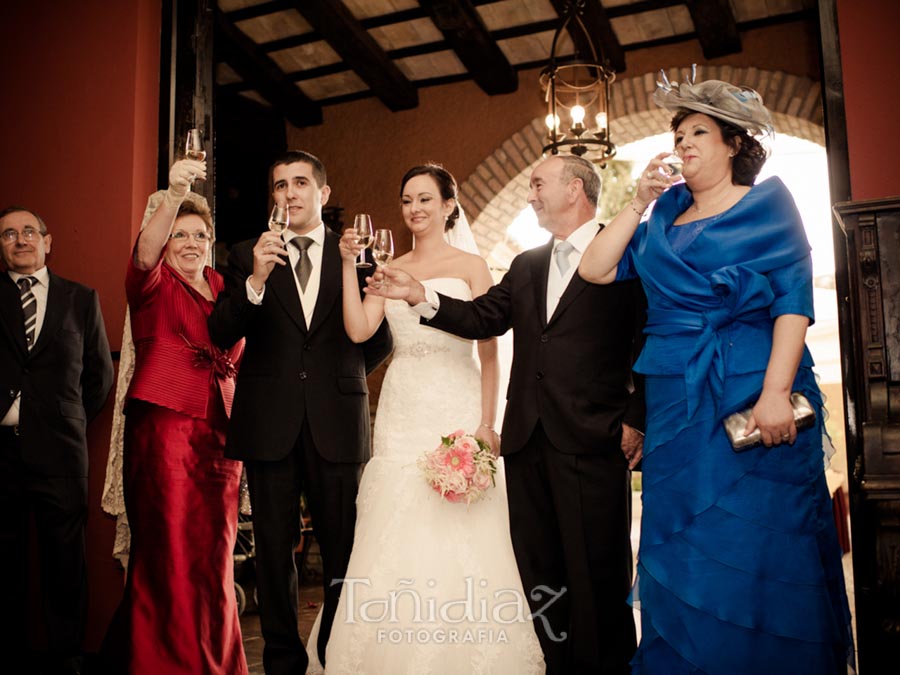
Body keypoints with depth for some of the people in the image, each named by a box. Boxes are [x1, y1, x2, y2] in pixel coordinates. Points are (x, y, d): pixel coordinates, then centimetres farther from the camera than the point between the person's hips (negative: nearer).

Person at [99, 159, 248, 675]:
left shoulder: (224, 290, 16)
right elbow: (146, 251, -21)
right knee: (169, 555, -4)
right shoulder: (153, 284, 3)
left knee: (213, 555, 8)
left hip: (219, 437, 4)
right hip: (164, 430, -4)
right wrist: (173, 195, -37)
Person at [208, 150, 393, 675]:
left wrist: (340, 377, 11)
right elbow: (221, 334, -5)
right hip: (269, 424, 1)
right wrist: (255, 281, -18)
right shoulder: (249, 255, 7)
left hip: (336, 425, 0)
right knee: (275, 549, 9)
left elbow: (381, 342, 10)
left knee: (343, 549, 5)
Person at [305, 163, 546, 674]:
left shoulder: (471, 265, 4)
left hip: (457, 409, -3)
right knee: (398, 541, 4)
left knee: (460, 541, -1)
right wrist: (350, 266, -6)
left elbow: (490, 350, -2)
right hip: (402, 413, 3)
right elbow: (359, 330, -2)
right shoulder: (390, 270, 13)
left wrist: (486, 424, -10)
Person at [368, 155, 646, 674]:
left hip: (593, 442, -6)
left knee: (597, 574, 2)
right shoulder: (526, 266, 18)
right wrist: (422, 295, -1)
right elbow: (482, 318, 11)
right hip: (528, 441, 6)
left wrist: (636, 420, -10)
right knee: (539, 572, 12)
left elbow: (653, 343, -6)